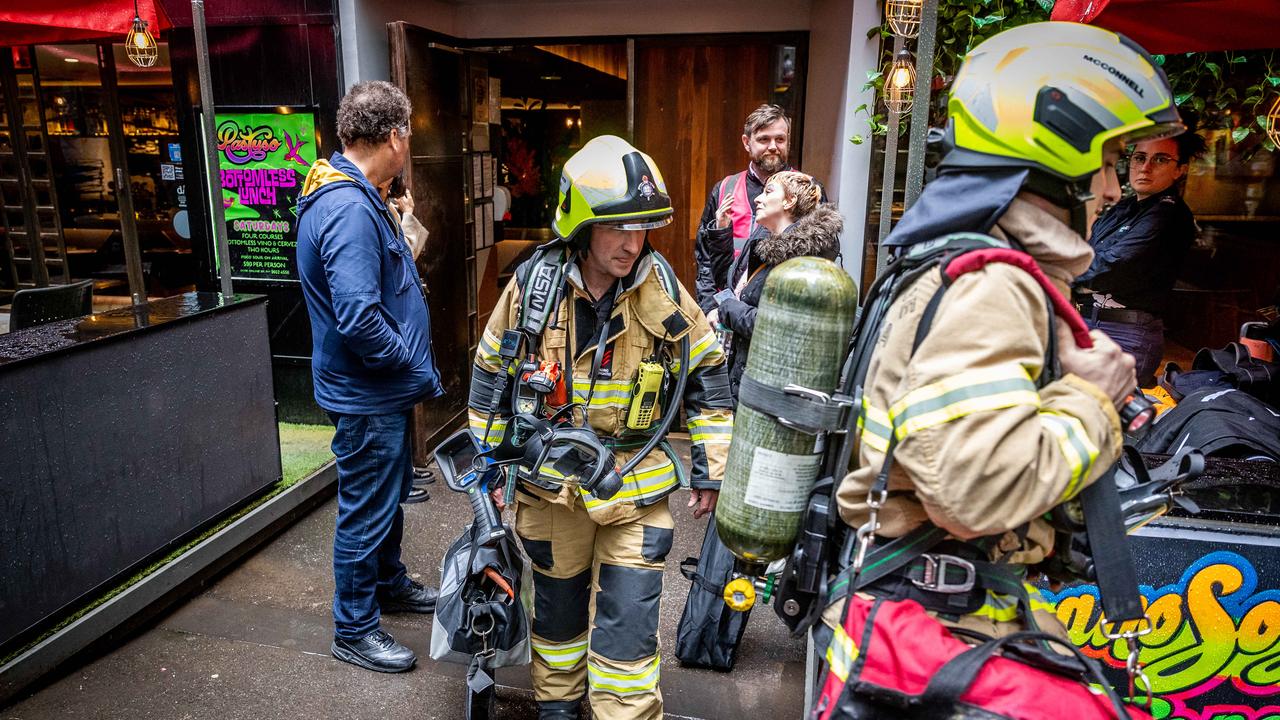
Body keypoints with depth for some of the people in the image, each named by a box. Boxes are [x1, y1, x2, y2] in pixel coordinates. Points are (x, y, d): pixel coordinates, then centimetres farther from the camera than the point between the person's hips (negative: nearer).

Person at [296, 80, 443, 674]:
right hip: (366, 399, -10)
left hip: (385, 391, 10)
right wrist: (417, 370, -20)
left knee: (390, 496, 25)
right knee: (366, 513, 6)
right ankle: (354, 629, 24)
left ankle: (391, 584, 45)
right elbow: (359, 319, -32)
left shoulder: (352, 196, 9)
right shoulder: (350, 211, -25)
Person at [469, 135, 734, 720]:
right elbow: (491, 375, 3)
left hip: (636, 483, -1)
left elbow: (706, 375, 0)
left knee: (628, 623, 2)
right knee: (557, 605, 19)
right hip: (549, 482, 1)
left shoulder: (662, 289, -10)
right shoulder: (532, 286, -10)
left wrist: (710, 470, 3)